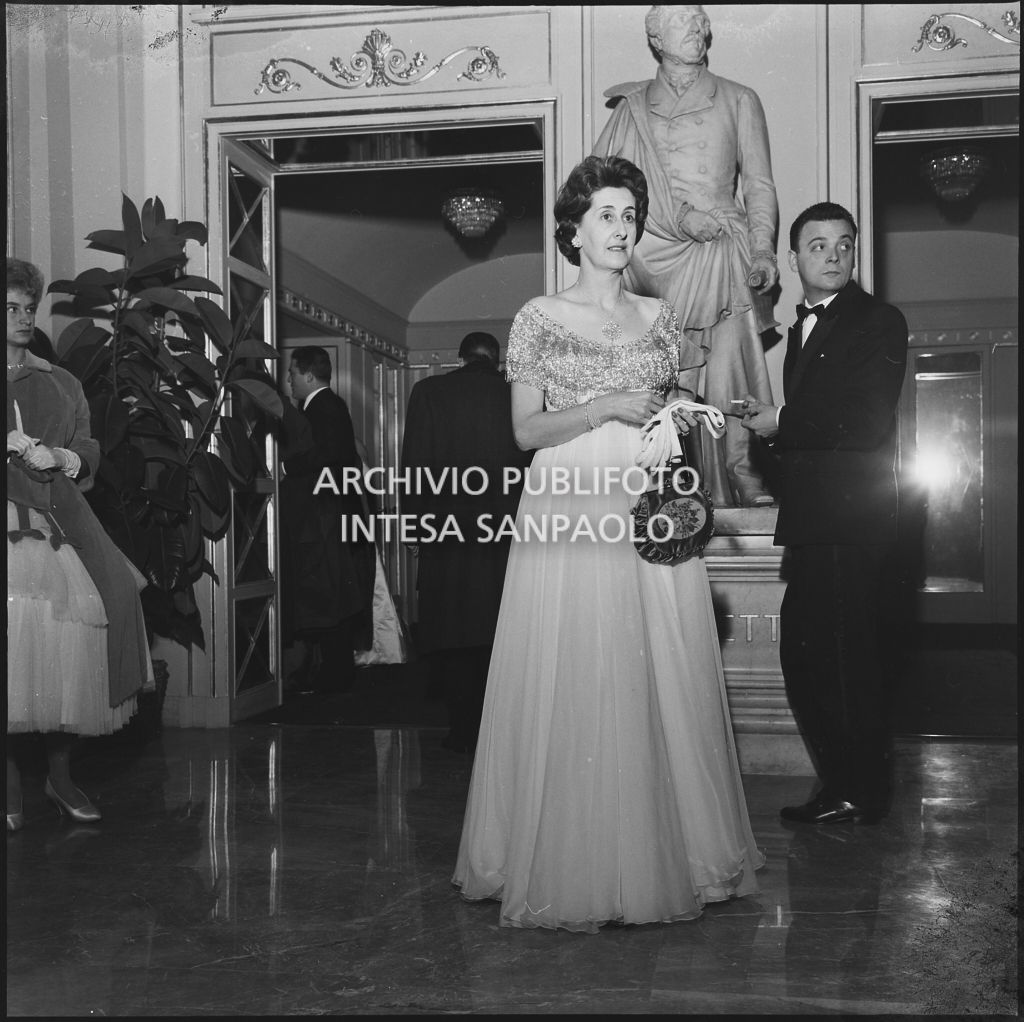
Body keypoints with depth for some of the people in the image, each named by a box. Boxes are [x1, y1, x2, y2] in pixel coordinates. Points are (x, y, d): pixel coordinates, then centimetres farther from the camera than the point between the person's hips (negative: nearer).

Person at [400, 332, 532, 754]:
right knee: (501, 635, 12)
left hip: (446, 529, -2)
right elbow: (532, 466, 4)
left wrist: (415, 522, 4)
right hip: (507, 532, 2)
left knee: (453, 634, 6)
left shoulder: (429, 392, -3)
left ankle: (464, 730, 7)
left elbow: (414, 466, -4)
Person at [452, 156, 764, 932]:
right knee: (571, 688, -4)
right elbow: (527, 431, -1)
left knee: (662, 684, 2)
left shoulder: (660, 317, 14)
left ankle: (664, 857, 14)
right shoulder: (540, 318, 4)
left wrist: (684, 413, -1)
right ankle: (572, 866, 8)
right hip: (569, 515, -3)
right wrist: (605, 407, -12)